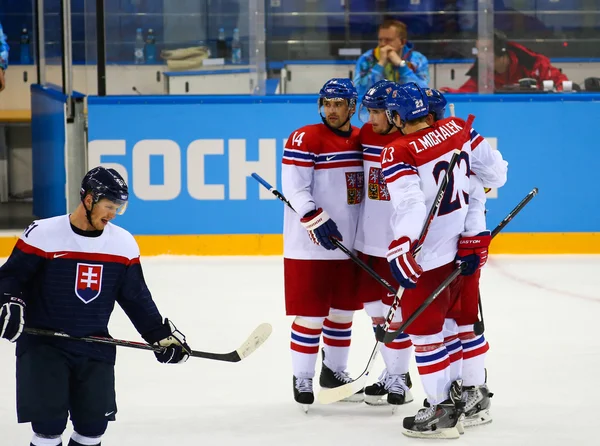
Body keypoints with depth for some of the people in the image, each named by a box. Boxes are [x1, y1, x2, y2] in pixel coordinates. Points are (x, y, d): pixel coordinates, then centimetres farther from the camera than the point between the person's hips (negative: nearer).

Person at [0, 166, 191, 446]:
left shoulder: (123, 244, 2)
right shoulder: (43, 234, -11)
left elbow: (136, 298, 11)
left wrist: (161, 335, 6)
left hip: (95, 349, 4)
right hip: (42, 343, -4)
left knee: (94, 423, 2)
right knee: (49, 424, -11)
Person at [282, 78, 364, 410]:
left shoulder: (362, 141, 9)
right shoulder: (305, 140, -11)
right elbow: (295, 190, -15)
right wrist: (318, 221, -24)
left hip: (349, 245, 6)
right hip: (310, 247, -6)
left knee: (343, 310, 14)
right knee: (311, 314, -3)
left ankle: (334, 371, 30)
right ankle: (302, 379, 8)